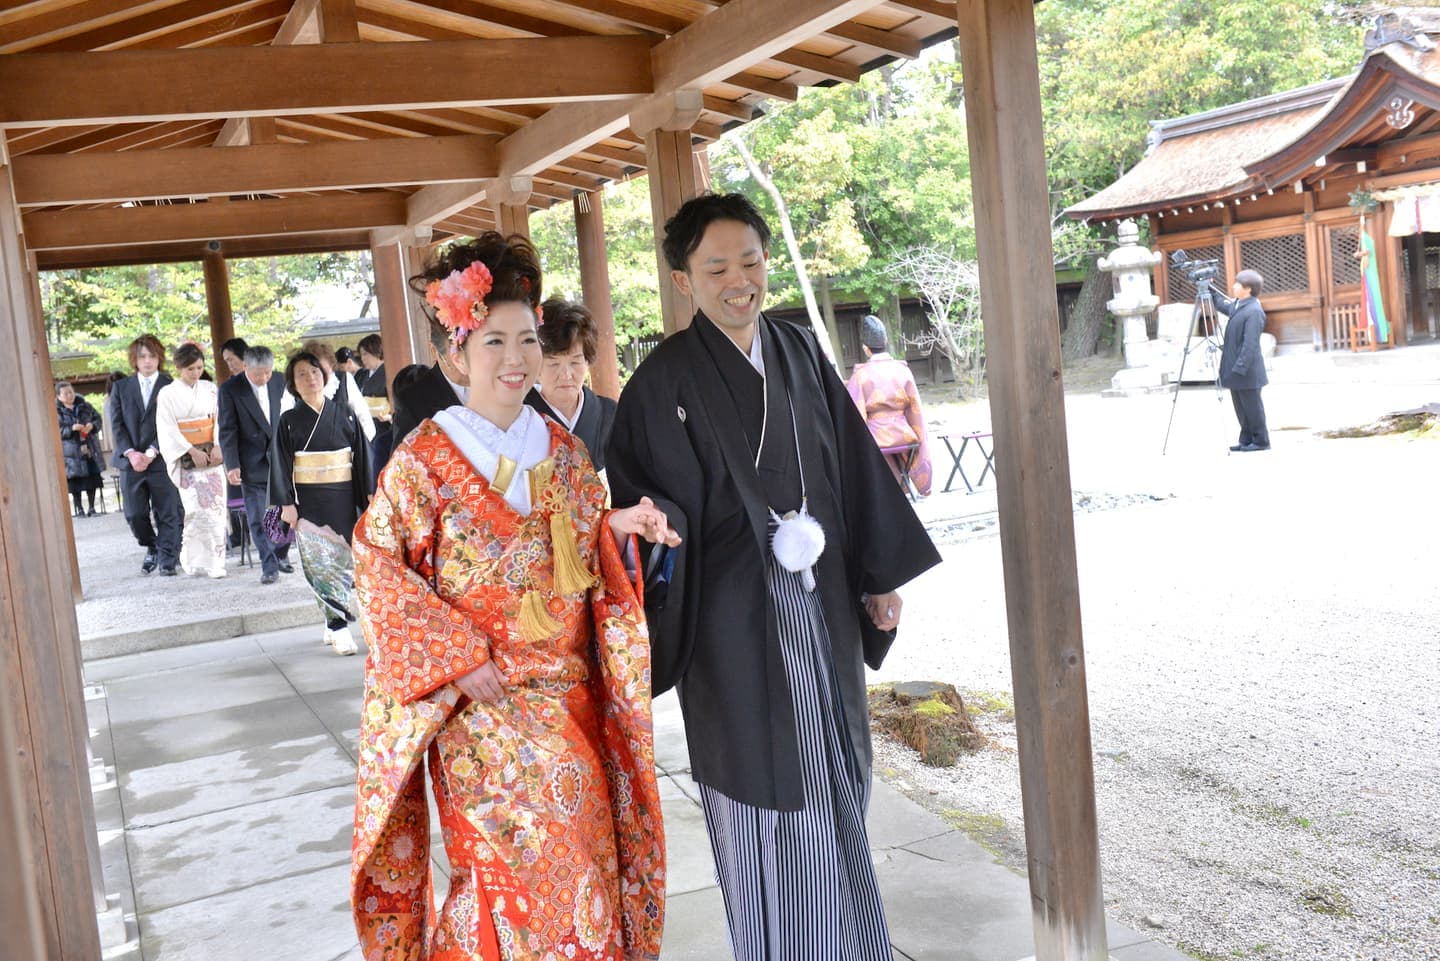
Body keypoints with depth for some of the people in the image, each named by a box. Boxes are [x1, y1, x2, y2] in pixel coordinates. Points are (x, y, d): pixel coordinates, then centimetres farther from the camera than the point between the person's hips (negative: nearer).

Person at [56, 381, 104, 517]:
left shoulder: (84, 405, 5)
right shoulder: (56, 411, -4)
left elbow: (97, 418, 10)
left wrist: (92, 425, -12)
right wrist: (71, 428, -22)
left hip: (90, 449, 3)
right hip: (72, 452, -3)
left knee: (92, 479, 5)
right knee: (75, 480, -1)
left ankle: (92, 508, 15)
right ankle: (79, 509, 11)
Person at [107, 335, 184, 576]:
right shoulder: (121, 388, 11)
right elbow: (117, 424, 5)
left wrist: (151, 452, -15)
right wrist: (130, 453, -9)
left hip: (161, 460, -3)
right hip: (130, 461, 3)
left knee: (167, 514, -1)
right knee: (134, 514, 5)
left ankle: (167, 560, 8)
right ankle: (152, 548, 28)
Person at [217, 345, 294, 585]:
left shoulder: (279, 384, 3)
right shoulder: (230, 390, -7)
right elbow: (227, 430, -7)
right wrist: (232, 465, -12)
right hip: (253, 464, -3)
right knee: (258, 519, -1)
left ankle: (281, 556, 25)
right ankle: (269, 566, 7)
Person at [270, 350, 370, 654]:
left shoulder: (344, 414, 4)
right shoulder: (289, 421, 3)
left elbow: (362, 455, 5)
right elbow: (281, 464, 1)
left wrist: (367, 496, 1)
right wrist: (286, 503, -7)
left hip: (342, 497, 1)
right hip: (309, 501, -1)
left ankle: (335, 623, 12)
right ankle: (338, 627, -2)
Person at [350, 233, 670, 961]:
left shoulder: (561, 450, 7)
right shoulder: (425, 458, -7)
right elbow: (377, 565, -8)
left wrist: (615, 527, -9)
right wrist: (456, 660, -13)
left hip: (568, 696, 5)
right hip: (481, 703, -4)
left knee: (584, 854, 8)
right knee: (526, 866, -3)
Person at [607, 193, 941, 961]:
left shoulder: (800, 352, 6)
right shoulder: (665, 378, -9)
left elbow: (852, 465, 10)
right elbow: (640, 489, -9)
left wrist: (880, 575, 10)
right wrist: (656, 523, -32)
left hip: (821, 601, 5)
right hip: (737, 613, -5)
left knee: (834, 774, 16)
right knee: (762, 786, 4)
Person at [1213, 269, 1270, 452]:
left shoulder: (1254, 311, -19)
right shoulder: (1237, 305, 9)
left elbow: (1250, 344, -23)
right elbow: (1221, 304, 32)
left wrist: (1240, 367, -25)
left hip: (1246, 371, -9)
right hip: (1236, 368, 9)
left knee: (1252, 406, 1)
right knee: (1240, 407, 14)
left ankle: (1261, 440, 10)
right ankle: (1247, 440, 22)